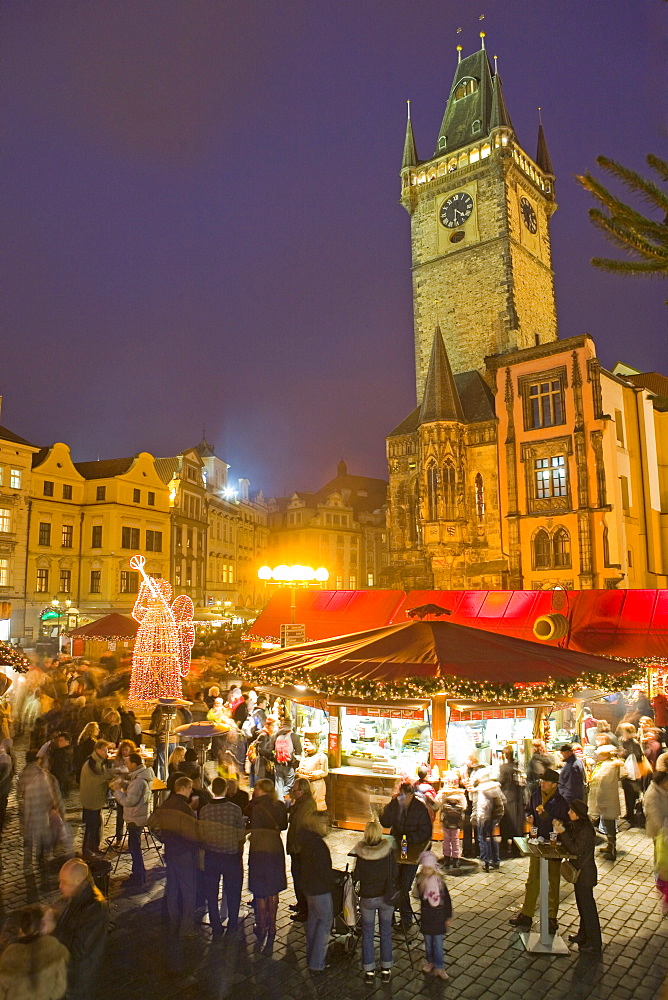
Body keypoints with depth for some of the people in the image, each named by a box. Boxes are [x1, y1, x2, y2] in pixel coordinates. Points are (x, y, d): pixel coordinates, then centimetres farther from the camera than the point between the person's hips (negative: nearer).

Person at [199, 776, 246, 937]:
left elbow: (202, 835, -1)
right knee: (232, 892, 16)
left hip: (211, 856, 1)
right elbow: (241, 835, -7)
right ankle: (232, 926, 23)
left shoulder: (204, 810, -10)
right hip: (232, 855, -1)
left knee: (211, 893, 14)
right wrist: (240, 852, 11)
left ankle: (216, 928, 20)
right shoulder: (235, 809, -14)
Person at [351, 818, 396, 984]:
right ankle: (386, 970, 25)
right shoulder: (389, 850, -15)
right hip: (386, 897, 1)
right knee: (386, 933, 17)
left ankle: (369, 971, 22)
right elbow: (395, 874, -7)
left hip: (367, 897, -1)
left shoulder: (361, 853, -16)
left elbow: (356, 877, -8)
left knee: (367, 934, 15)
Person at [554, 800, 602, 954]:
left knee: (587, 906, 1)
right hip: (579, 871, 9)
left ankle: (594, 943, 11)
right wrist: (559, 826, -3)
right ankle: (583, 934, 35)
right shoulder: (574, 825, 3)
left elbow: (576, 850, -29)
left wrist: (562, 833, -29)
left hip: (585, 872, -9)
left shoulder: (585, 830, -24)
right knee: (581, 904, 20)